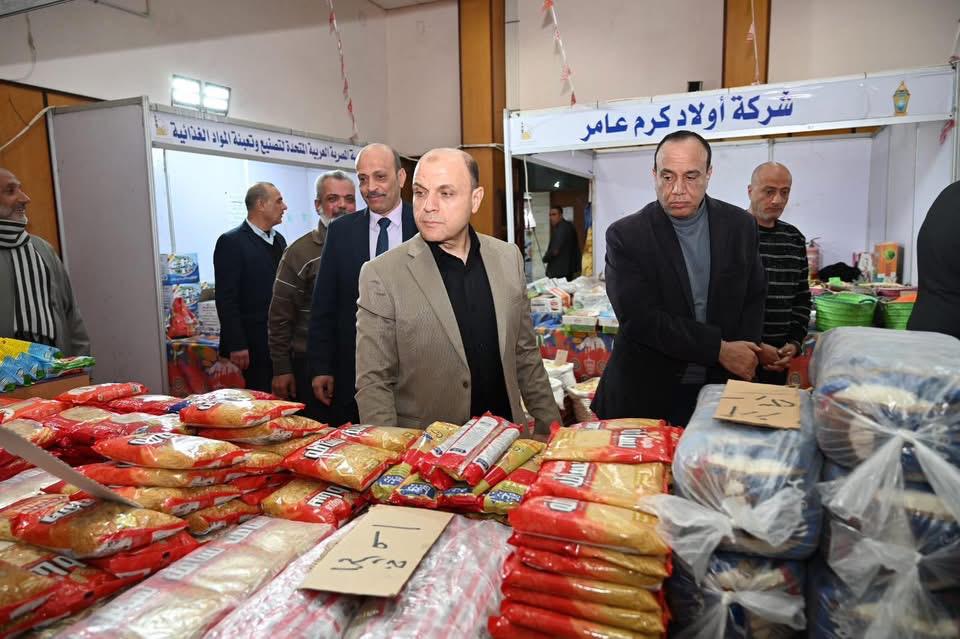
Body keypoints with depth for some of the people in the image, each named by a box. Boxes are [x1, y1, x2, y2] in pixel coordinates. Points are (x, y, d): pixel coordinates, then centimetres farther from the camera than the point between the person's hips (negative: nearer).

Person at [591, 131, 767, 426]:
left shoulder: (740, 225, 0)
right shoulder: (625, 235, -12)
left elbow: (753, 299, 8)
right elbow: (640, 318, -18)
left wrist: (743, 357, -8)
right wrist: (720, 349, -17)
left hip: (719, 389, 3)